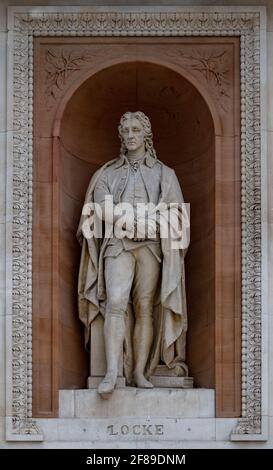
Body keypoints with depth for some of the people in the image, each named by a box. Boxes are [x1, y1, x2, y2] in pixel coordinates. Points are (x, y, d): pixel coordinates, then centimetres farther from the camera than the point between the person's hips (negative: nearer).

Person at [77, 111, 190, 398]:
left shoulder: (163, 173, 14)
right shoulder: (108, 173, 15)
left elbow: (173, 213, 1)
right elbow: (102, 211, 2)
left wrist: (123, 213, -9)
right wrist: (147, 214, -7)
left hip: (151, 246, 1)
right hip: (118, 245, -1)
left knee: (145, 307, -4)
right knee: (116, 302, -18)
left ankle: (139, 373, -1)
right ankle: (111, 373, -23)